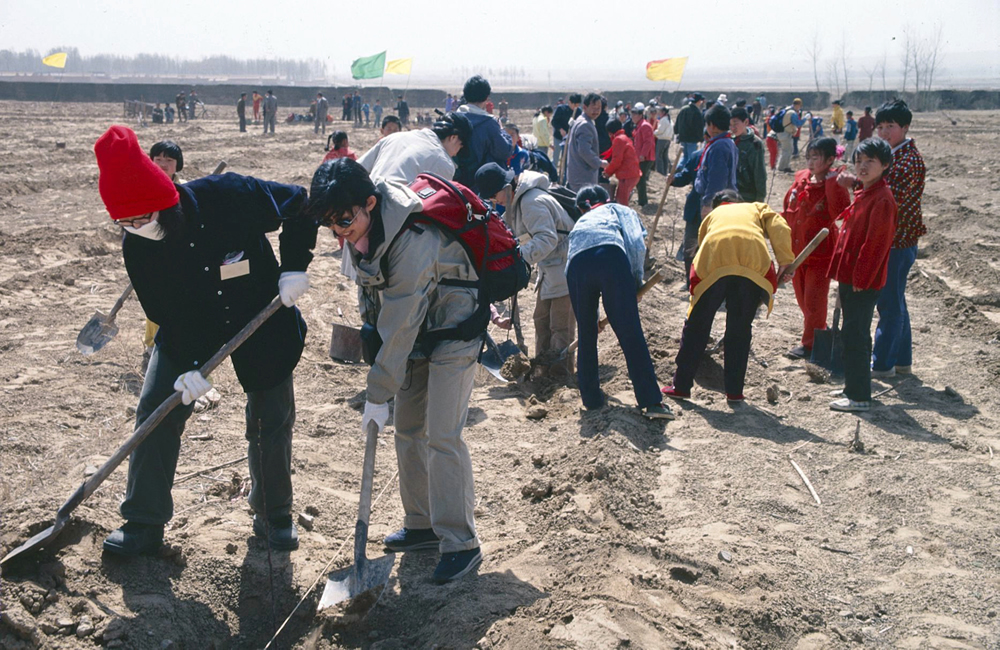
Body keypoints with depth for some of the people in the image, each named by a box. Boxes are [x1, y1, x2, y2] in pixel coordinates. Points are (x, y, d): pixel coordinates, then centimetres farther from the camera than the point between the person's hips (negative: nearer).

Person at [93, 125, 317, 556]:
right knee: (155, 411, -6)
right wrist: (190, 365, -20)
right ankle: (143, 526, 8)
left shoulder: (229, 197, -29)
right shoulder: (136, 245, -19)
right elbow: (164, 313, -11)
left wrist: (295, 267, -20)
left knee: (272, 419, 3)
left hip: (262, 319, -2)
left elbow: (299, 206, -14)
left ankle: (274, 517, 25)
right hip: (189, 329, 2)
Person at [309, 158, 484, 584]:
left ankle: (461, 543, -5)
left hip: (453, 330, -8)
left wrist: (378, 395, -23)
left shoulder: (412, 244, -34)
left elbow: (400, 329, -29)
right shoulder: (361, 228, -9)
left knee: (441, 436, -14)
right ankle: (422, 525, 23)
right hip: (414, 329, 9)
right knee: (408, 430, 11)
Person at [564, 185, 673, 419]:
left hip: (577, 265, 3)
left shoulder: (580, 223, 42)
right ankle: (651, 401, -8)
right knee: (631, 334, -4)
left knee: (586, 334, 17)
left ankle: (591, 398, 22)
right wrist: (637, 280, 20)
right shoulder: (619, 210, 32)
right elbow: (637, 243, 11)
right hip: (611, 256, -3)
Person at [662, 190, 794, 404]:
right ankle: (734, 391, 15)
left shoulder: (712, 216, 37)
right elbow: (780, 228, 12)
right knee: (740, 329, 12)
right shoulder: (757, 207, 34)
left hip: (713, 264, 1)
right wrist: (785, 261, 10)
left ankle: (681, 386, 18)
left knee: (697, 326, 12)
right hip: (753, 263, 0)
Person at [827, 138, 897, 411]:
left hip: (863, 283, -10)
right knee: (854, 335, 17)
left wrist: (860, 279, -19)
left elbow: (876, 243, -20)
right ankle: (854, 387, 27)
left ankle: (859, 397, -1)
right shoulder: (863, 195, 15)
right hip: (851, 278, 10)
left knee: (855, 336, -7)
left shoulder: (882, 199, -16)